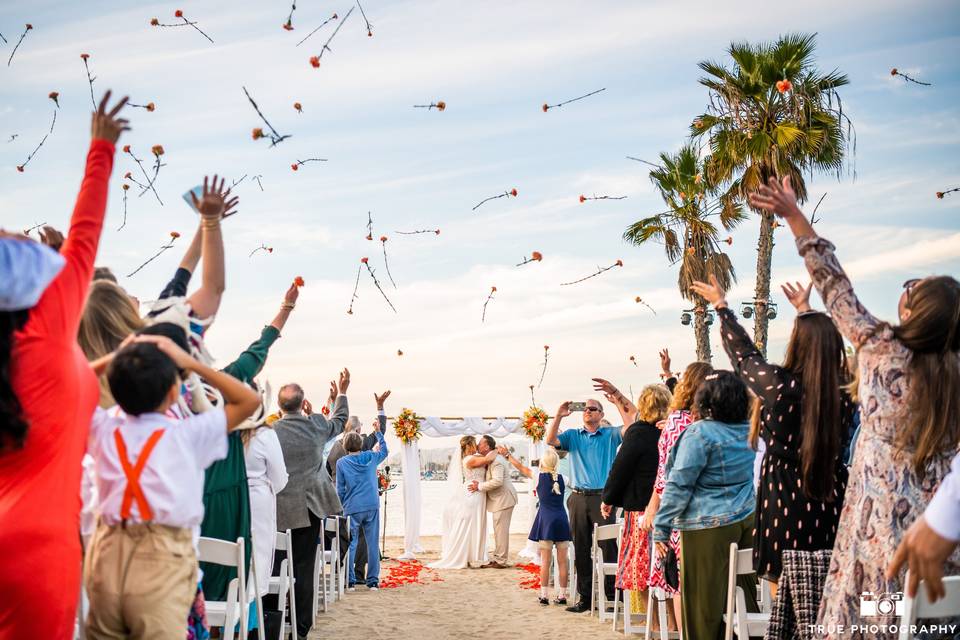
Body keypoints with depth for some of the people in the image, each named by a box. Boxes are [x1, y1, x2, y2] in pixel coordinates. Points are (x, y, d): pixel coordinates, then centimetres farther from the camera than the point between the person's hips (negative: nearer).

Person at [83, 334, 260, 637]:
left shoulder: (104, 427, 7)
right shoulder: (186, 434, -2)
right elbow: (249, 400, 8)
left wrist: (114, 359, 20)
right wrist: (191, 363, 7)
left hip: (107, 550, 4)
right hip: (163, 557, -4)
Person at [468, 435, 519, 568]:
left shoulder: (496, 461, -20)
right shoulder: (490, 459, 12)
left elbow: (497, 481, -30)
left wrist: (480, 486, -23)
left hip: (504, 498, -11)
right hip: (500, 499, 11)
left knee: (501, 530, -7)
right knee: (498, 530, 16)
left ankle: (501, 561, -3)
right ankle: (496, 557, 24)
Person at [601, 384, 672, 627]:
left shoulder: (638, 432, -11)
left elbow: (620, 468, -7)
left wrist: (608, 499, 5)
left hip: (641, 508, -6)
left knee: (640, 568, 1)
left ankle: (657, 623, 0)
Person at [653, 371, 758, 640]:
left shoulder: (700, 432, -14)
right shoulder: (747, 430, 6)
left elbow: (679, 484, -14)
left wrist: (661, 528, -9)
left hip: (710, 526, -7)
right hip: (747, 519, 7)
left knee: (704, 603, -1)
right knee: (743, 595, 12)